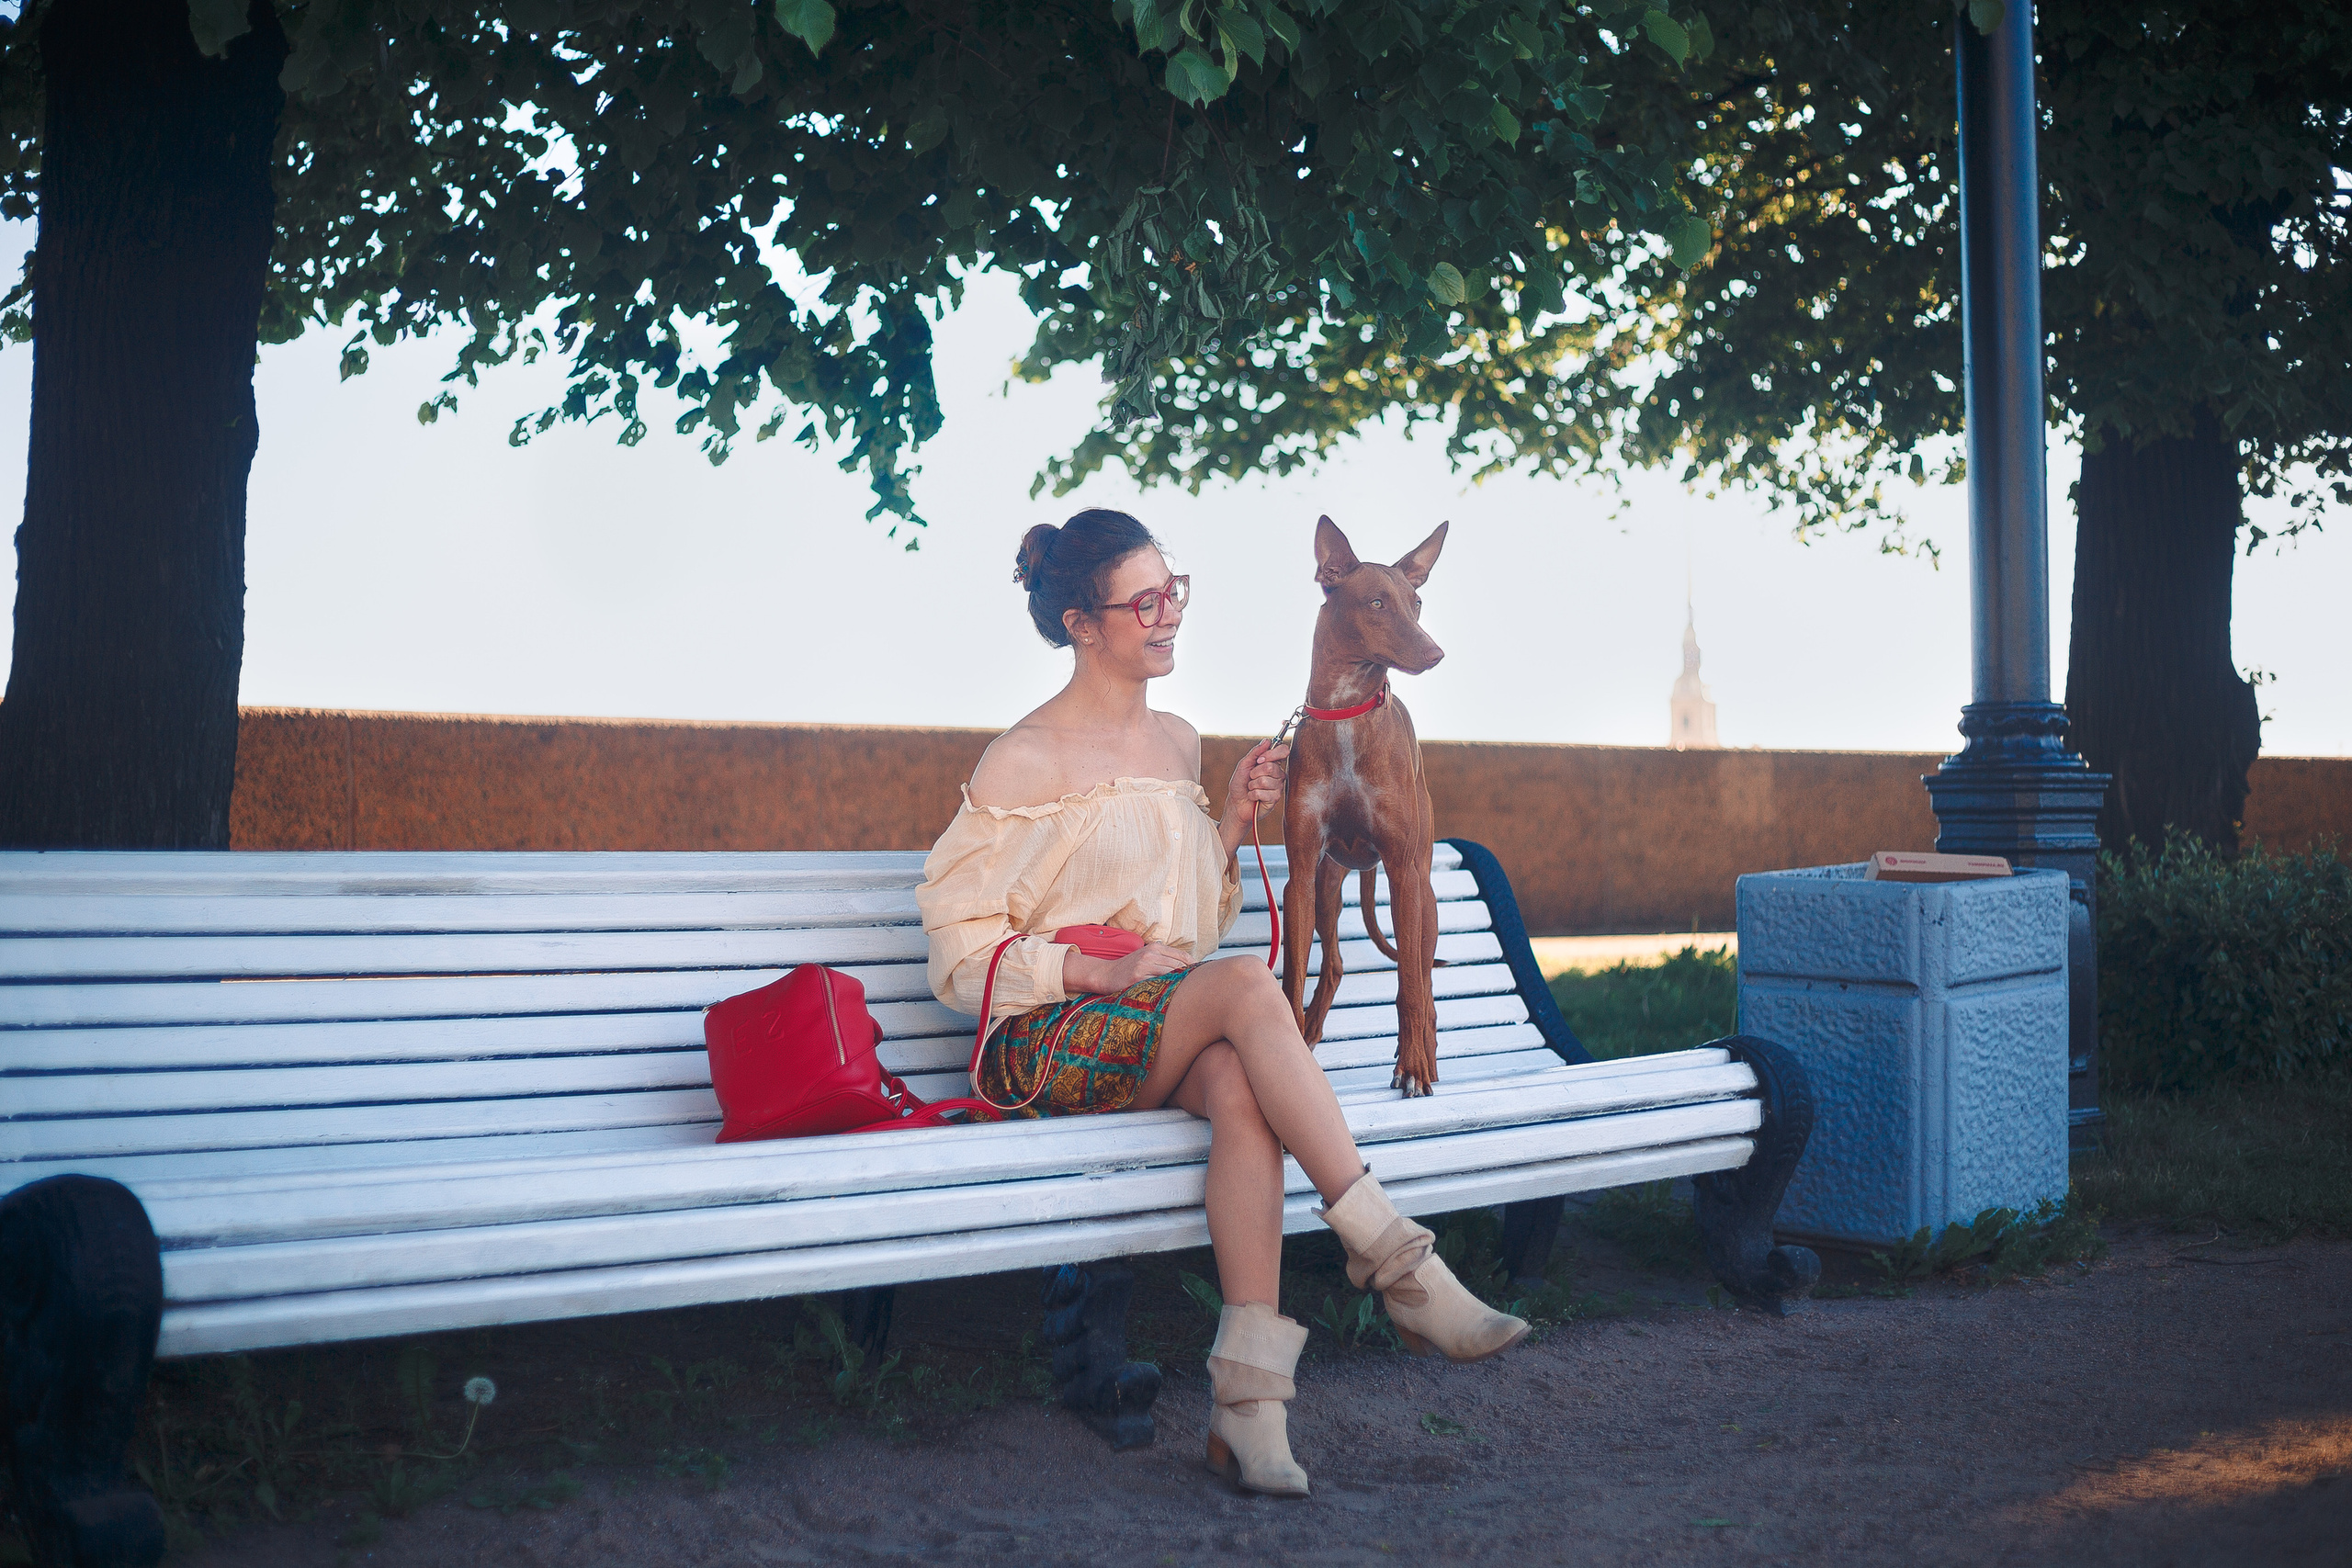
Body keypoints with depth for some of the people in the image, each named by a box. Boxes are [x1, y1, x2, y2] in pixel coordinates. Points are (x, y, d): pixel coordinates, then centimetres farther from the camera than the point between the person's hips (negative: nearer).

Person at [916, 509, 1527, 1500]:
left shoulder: (1178, 744, 17)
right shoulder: (1024, 762, -3)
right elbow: (959, 942, -4)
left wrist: (1232, 822, 6)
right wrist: (1099, 970, -16)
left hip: (1172, 1031, 5)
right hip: (1050, 1045, -5)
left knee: (1239, 1085, -35)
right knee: (1246, 985, -35)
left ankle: (1248, 1396, -41)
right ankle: (1394, 1265, -33)